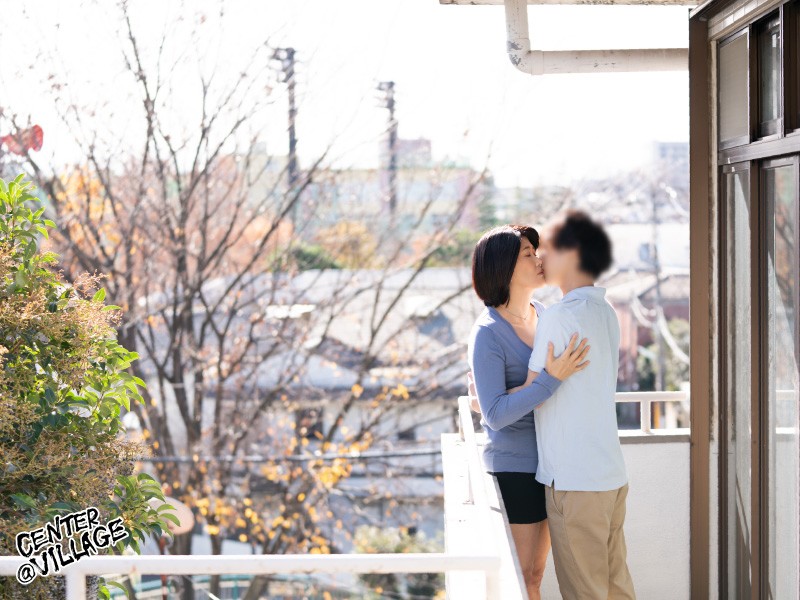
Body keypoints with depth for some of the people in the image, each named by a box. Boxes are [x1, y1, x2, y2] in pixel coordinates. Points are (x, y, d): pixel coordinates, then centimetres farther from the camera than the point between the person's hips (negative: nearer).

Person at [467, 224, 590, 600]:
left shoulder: (542, 314, 4)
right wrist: (551, 378, -31)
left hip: (548, 463, 7)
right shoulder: (487, 334, -17)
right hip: (515, 469, -7)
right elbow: (496, 415, -24)